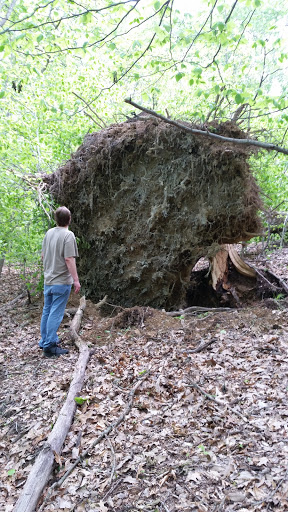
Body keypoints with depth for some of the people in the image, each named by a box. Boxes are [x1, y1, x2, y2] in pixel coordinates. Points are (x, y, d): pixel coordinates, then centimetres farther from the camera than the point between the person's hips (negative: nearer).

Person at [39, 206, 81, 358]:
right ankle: (49, 346, 4)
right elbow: (69, 259, -21)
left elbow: (43, 255, 12)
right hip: (61, 282, -7)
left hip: (48, 280, 7)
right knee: (55, 314, -1)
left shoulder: (49, 233, 6)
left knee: (47, 311, 17)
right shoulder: (68, 235, -16)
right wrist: (76, 280, -17)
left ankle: (45, 341, 30)